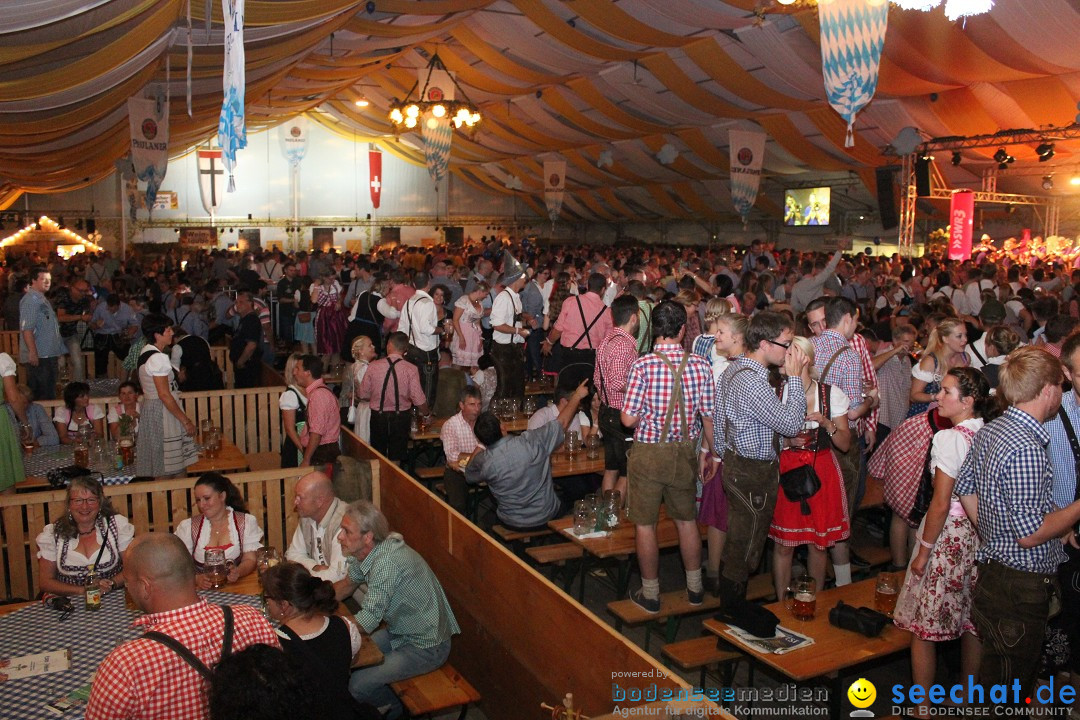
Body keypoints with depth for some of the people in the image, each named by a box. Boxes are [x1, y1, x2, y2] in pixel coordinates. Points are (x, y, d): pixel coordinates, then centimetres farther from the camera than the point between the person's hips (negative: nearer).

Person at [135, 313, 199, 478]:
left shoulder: (146, 352, 11)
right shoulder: (159, 358, -18)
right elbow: (164, 394, -21)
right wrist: (186, 420, -16)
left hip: (150, 408, 10)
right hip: (162, 413, -10)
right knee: (165, 470, -4)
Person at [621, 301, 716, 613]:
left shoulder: (643, 365, -17)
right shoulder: (699, 365, -9)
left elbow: (629, 419, -16)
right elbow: (709, 418, -3)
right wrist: (709, 453, 11)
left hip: (648, 453, -3)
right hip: (685, 452, 3)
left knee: (646, 525, 11)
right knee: (687, 520, 21)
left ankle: (650, 593, 22)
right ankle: (694, 587, 34)